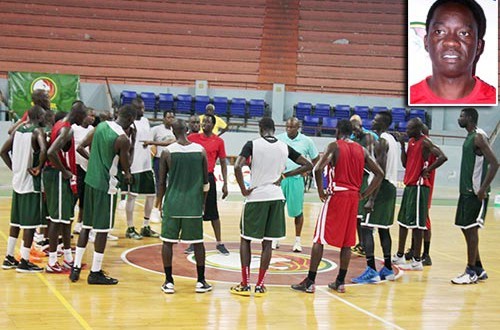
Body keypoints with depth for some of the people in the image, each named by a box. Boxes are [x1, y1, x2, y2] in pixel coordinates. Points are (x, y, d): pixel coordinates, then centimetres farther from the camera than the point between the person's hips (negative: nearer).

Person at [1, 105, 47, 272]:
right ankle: (24, 262, 1)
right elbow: (44, 150, -30)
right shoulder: (38, 131, -12)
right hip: (32, 183, -7)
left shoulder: (18, 130, 9)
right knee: (30, 223, -1)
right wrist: (39, 167, -16)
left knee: (16, 221, 16)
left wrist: (14, 168, 13)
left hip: (17, 181, 7)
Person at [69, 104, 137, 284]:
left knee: (86, 225, 14)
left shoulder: (101, 126, 5)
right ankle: (95, 272, 5)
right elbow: (126, 167, -7)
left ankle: (76, 268, 16)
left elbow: (83, 145, 19)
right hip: (106, 186, -7)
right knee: (102, 229, 1)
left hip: (90, 180, 8)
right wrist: (133, 143, 3)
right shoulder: (123, 139, -17)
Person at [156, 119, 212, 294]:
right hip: (194, 204, 1)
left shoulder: (167, 152, -5)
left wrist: (160, 203, 11)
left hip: (173, 204, -1)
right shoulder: (200, 150, 0)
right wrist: (203, 202, 17)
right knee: (198, 242, 11)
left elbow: (161, 182, -2)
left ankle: (168, 282, 8)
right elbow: (205, 181, 5)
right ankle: (201, 282, 14)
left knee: (168, 241, 8)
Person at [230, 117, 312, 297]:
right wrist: (284, 175, 8)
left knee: (245, 239, 10)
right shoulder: (284, 147, 5)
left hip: (255, 197, -3)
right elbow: (308, 165, 8)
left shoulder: (252, 144, -6)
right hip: (276, 197, 3)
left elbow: (237, 167, -19)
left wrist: (243, 189, -7)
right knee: (267, 242, 9)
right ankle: (260, 285, 10)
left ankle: (245, 285, 6)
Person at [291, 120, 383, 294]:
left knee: (319, 239, -1)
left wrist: (321, 191, -9)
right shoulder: (362, 150, 10)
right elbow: (379, 173, 8)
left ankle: (310, 282, -2)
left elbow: (318, 169, -20)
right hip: (353, 197, 5)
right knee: (347, 242, 11)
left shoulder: (334, 146, -5)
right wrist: (364, 194, 9)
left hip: (336, 195, -5)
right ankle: (340, 282, 14)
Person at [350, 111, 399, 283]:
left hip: (382, 187, -10)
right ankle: (387, 269, 20)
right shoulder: (391, 139, 16)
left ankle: (371, 271, -15)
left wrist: (371, 199, -23)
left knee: (366, 228, -10)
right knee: (383, 229, 16)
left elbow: (380, 172, -21)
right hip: (391, 187, 10)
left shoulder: (382, 141, -15)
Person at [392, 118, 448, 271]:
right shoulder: (411, 142, 12)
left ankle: (417, 261, -2)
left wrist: (426, 171, -18)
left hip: (419, 186, -10)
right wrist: (402, 146, 3)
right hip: (409, 184, 10)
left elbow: (443, 157, -25)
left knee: (416, 223, -7)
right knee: (403, 221, 15)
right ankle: (399, 256, 26)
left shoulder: (425, 142, -14)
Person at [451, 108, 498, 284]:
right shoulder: (470, 137, 16)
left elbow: (494, 163, -21)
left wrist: (483, 189, -23)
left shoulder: (479, 137, -14)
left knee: (471, 229, -6)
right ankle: (478, 269, 19)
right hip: (466, 190, 10)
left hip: (476, 192, -10)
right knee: (465, 228, 12)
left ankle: (471, 272, 0)